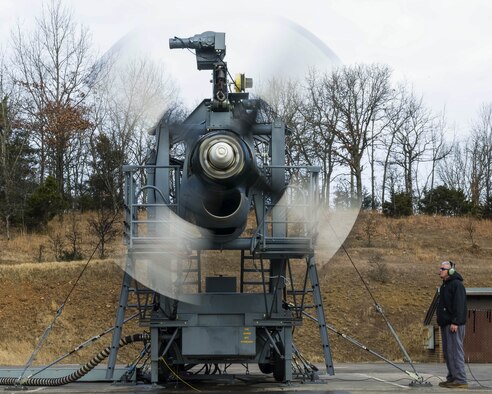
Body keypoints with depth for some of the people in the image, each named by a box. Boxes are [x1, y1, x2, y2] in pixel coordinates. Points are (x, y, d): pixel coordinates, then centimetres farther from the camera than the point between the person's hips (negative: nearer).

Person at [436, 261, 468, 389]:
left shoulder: (457, 285, -11)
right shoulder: (445, 286, 20)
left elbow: (459, 305, -19)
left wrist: (455, 322, -24)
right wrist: (441, 321, 22)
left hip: (454, 325, -10)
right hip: (445, 324, 10)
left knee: (455, 351, -12)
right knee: (447, 352, 11)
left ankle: (460, 380, -13)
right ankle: (452, 378, 15)